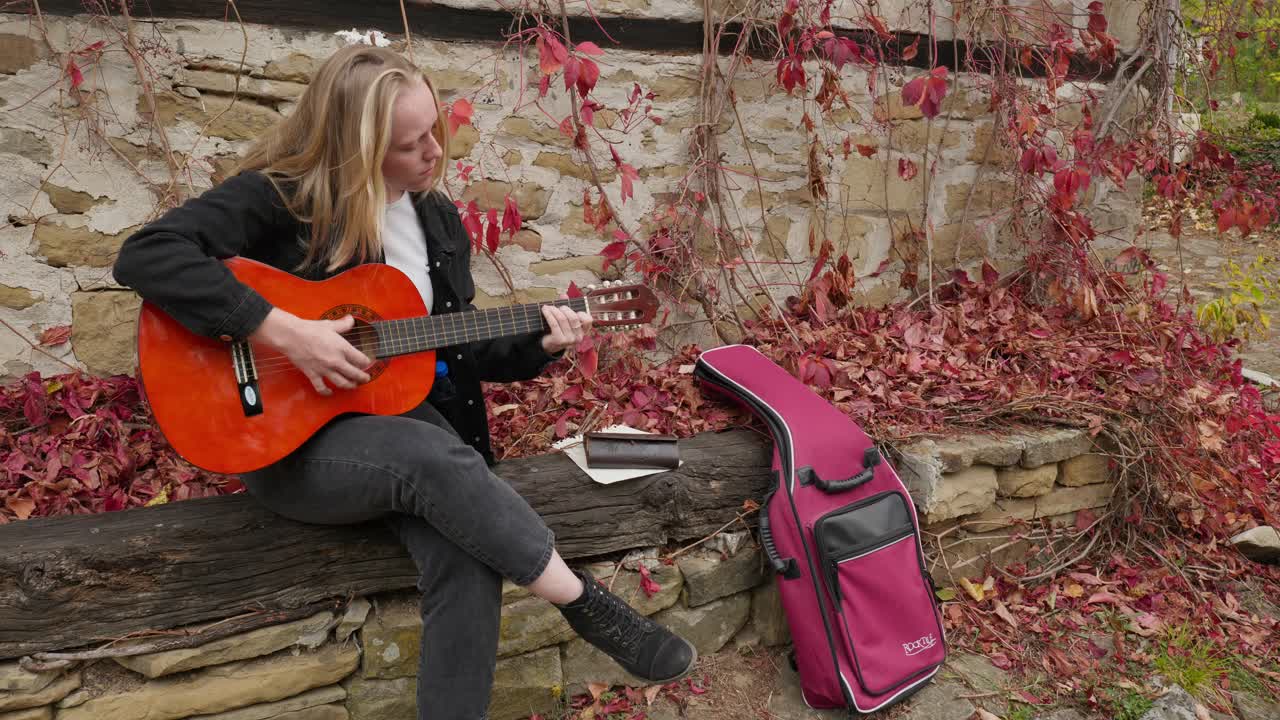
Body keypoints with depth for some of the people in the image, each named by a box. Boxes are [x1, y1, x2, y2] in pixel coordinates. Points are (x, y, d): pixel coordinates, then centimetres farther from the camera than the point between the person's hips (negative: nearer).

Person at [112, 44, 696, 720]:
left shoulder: (437, 219, 9)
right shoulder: (281, 195, -9)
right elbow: (145, 255, -22)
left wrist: (537, 345, -4)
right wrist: (284, 331, -28)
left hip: (412, 421, 5)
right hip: (295, 441, -4)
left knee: (469, 562, -27)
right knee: (436, 459, -36)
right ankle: (587, 604, -21)